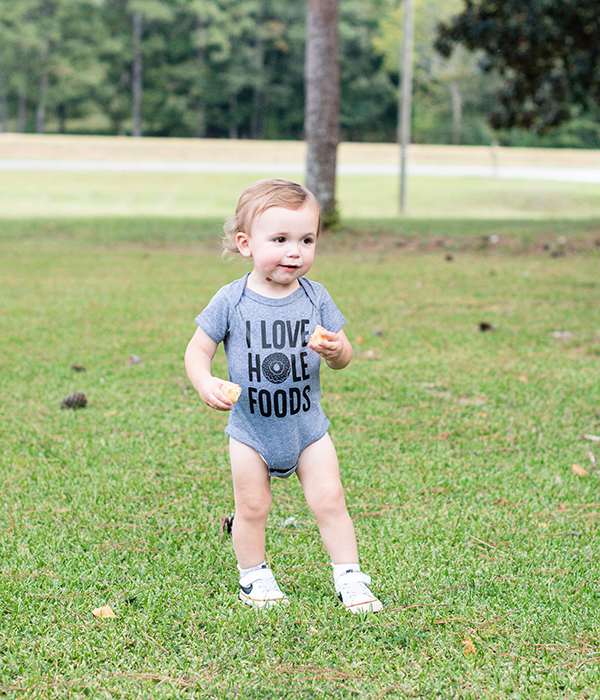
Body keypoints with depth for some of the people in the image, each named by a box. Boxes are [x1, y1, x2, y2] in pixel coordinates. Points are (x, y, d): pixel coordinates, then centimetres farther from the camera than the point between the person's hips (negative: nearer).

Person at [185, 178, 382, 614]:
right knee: (252, 508, 7)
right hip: (251, 426, -1)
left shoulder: (315, 298, -6)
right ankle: (254, 577, 27)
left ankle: (349, 578, 11)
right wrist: (206, 384, -26)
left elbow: (344, 357, 0)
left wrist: (336, 350, -24)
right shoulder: (232, 301, -12)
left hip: (307, 426, 1)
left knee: (329, 501, 0)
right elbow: (198, 351, -6)